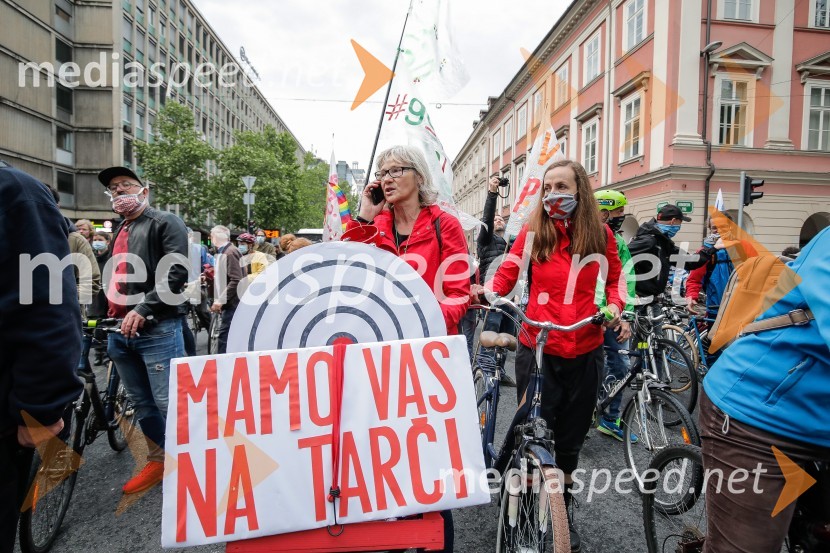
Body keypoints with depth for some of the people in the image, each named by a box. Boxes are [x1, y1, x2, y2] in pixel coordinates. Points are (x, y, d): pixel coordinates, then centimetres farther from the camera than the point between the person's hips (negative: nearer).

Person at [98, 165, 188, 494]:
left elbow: (177, 272, -15)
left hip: (156, 330, -8)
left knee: (167, 402, -6)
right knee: (141, 403, 14)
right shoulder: (119, 232, 23)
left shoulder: (165, 223, -2)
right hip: (120, 331, 8)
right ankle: (157, 461, 26)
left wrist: (142, 309, -21)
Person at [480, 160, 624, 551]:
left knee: (572, 433, 17)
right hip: (537, 347, -2)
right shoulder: (533, 232, -4)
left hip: (584, 350, 2)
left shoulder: (600, 234, 2)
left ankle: (564, 506, 39)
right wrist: (489, 292, -23)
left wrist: (614, 305, -5)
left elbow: (615, 278, 13)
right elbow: (507, 271, -4)